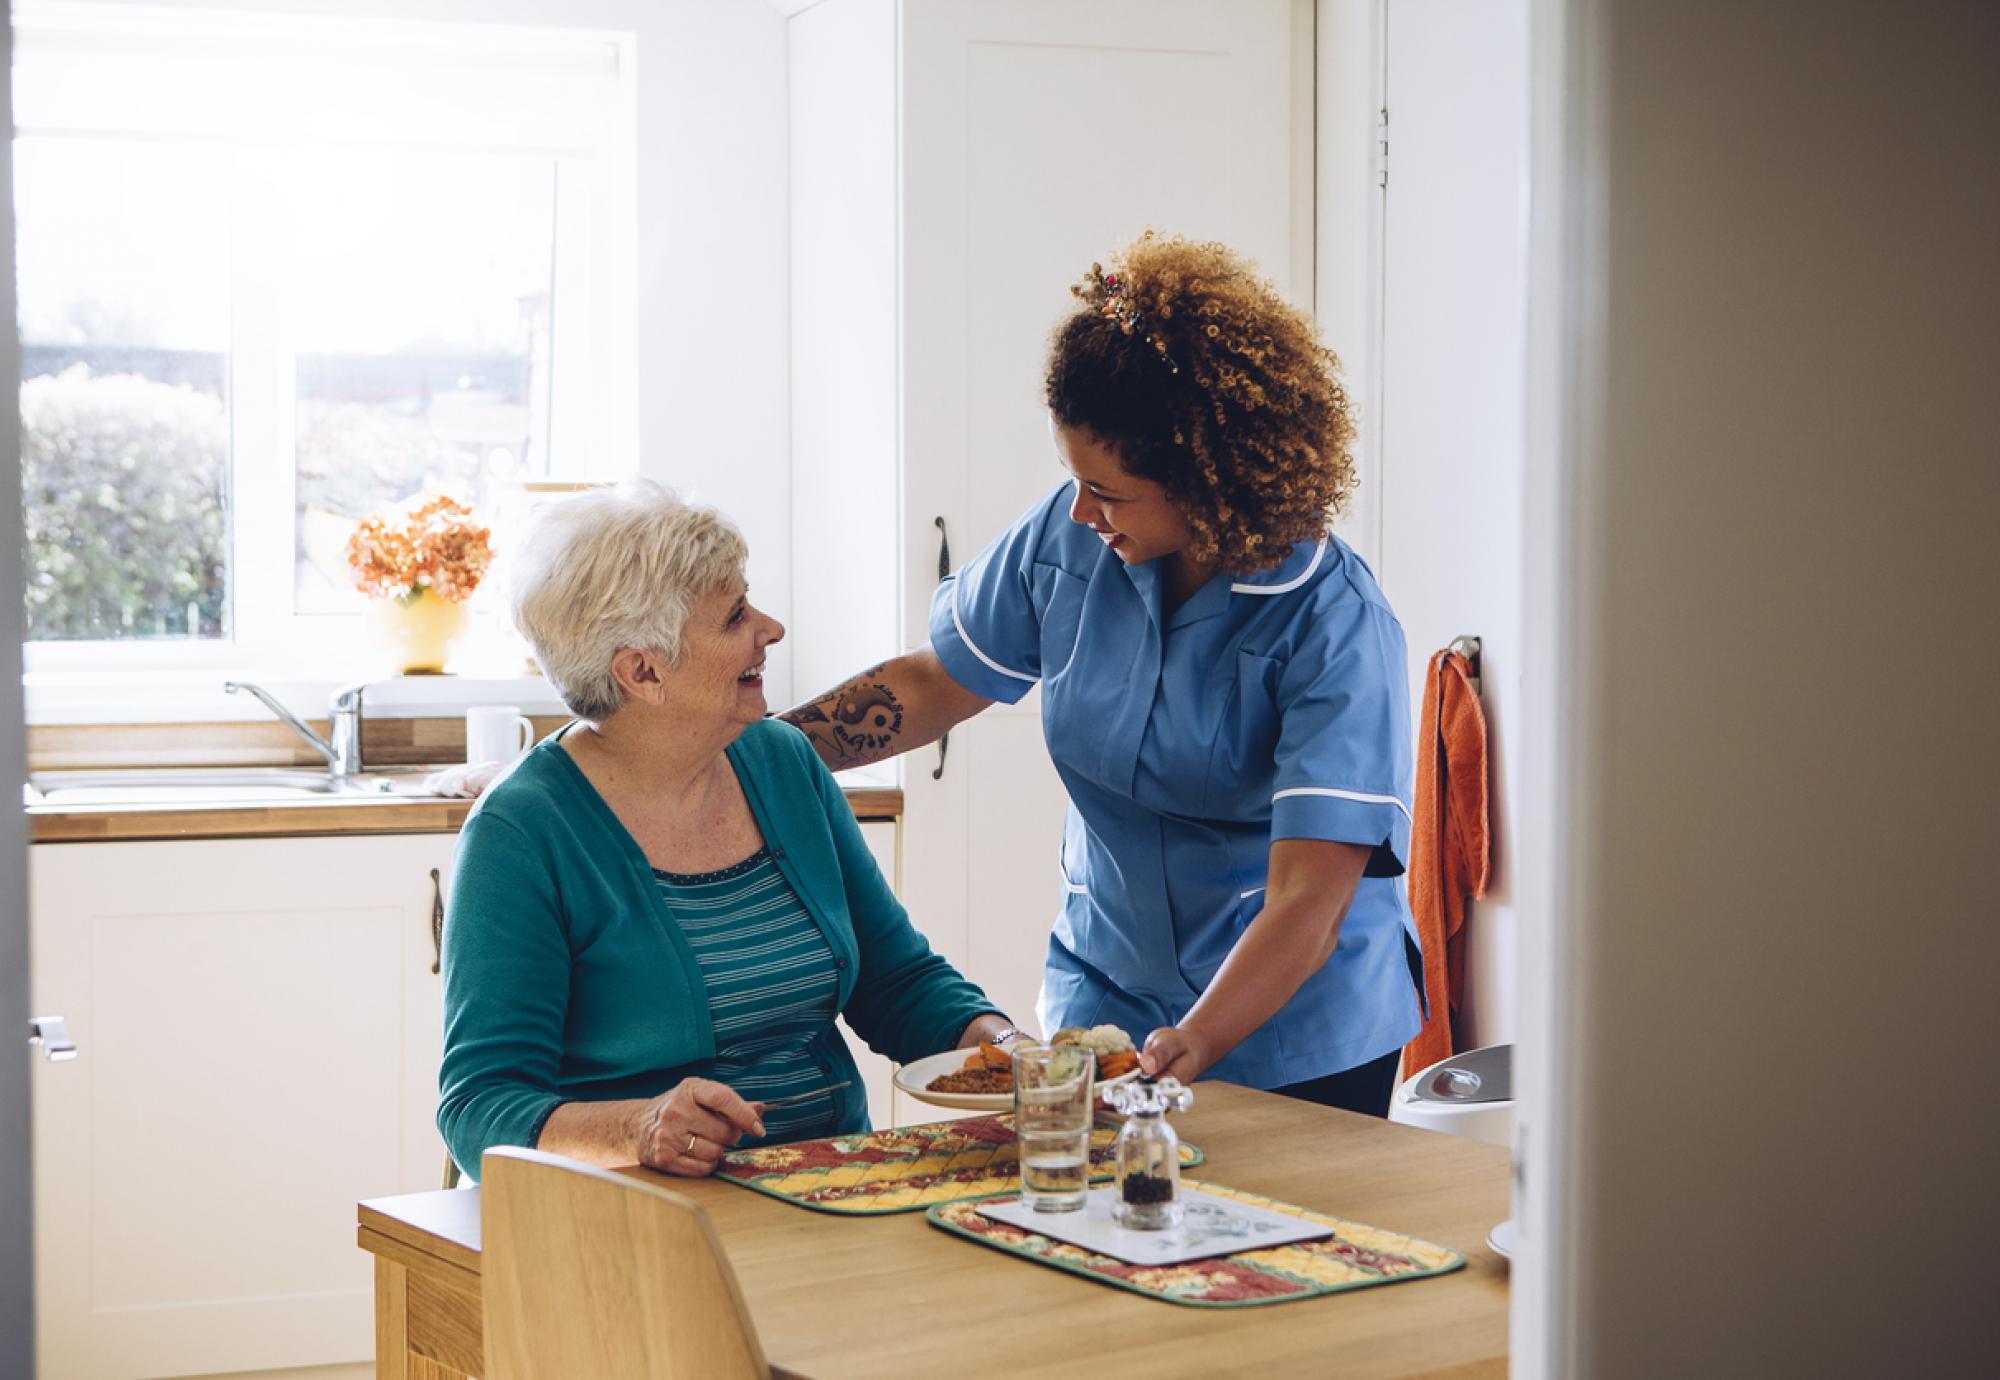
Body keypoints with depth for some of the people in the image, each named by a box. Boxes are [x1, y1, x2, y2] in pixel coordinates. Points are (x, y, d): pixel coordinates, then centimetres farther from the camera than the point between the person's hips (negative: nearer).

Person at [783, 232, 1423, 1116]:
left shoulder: (1336, 627, -23)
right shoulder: (1068, 539, -8)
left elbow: (1308, 902, -29)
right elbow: (933, 686, 7)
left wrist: (1193, 1047, -42)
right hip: (1106, 999, 4)